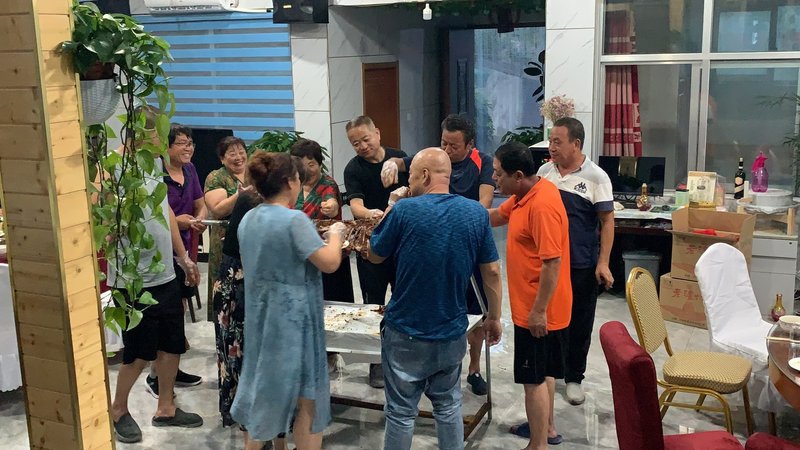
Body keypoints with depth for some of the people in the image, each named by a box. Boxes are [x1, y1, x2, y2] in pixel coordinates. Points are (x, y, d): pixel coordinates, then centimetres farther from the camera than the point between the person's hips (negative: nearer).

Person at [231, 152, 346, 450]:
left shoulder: (247, 220, 6)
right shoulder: (294, 220, -19)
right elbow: (330, 263, -21)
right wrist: (335, 235, -3)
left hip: (260, 317, 8)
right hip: (292, 320, -8)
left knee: (265, 390, 18)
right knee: (306, 398, 4)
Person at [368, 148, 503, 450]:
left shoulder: (403, 211, -15)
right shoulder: (476, 213, -5)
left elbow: (374, 256, 1)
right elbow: (492, 272, 1)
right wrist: (493, 318, 13)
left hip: (406, 334, -3)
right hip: (452, 334, 3)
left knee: (401, 413, 9)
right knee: (448, 406, 20)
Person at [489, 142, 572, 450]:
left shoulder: (542, 205, -27)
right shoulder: (526, 194, 4)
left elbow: (552, 263, -28)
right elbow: (497, 216, 20)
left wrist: (539, 310, -24)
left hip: (537, 309, -10)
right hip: (535, 305, 10)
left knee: (534, 377, 0)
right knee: (544, 371, 22)